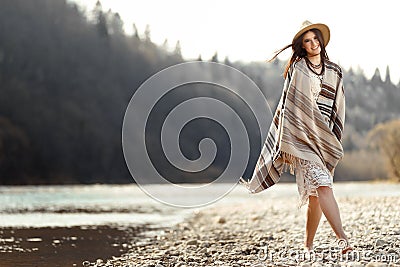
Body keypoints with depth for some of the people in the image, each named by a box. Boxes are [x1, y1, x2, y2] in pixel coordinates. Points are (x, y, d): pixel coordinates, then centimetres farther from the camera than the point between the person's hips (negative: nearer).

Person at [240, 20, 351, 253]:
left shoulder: (334, 72, 15)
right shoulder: (297, 68, 2)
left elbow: (338, 109, 17)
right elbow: (289, 106, 0)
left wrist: (335, 143, 12)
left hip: (324, 137, 5)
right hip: (302, 135, -5)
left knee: (315, 194, 4)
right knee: (322, 185, -19)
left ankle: (308, 245, 13)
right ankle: (343, 239, -27)